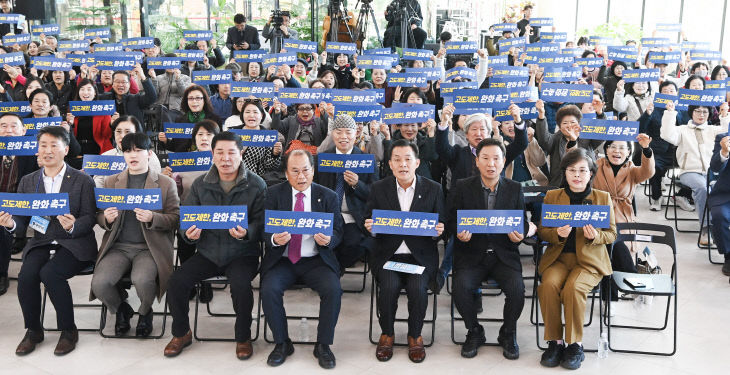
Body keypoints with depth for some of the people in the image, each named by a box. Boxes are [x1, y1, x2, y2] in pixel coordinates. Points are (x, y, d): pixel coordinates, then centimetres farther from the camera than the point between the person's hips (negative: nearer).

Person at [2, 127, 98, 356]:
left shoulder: (82, 181, 2)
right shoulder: (27, 182, 13)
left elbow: (90, 219, -4)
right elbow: (22, 222, 8)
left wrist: (73, 226, -25)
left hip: (74, 245, -3)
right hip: (41, 243, 4)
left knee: (49, 273, -30)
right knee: (26, 275, -25)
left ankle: (68, 330, -10)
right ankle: (33, 330, 0)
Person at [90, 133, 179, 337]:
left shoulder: (166, 184, 6)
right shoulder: (111, 182, 15)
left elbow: (175, 219, 2)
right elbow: (98, 217, 17)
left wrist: (152, 218, -18)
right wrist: (106, 218, -8)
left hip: (150, 247, -3)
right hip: (117, 246, 3)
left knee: (142, 279, -32)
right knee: (99, 282, -23)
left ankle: (145, 312, 5)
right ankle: (121, 310, 13)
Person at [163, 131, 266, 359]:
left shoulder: (256, 185, -2)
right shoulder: (200, 185, 8)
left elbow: (261, 223, -6)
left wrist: (246, 233, -27)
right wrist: (189, 234, -13)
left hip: (241, 253, -3)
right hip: (208, 252, 4)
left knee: (241, 284, -32)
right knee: (176, 281, -16)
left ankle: (243, 338, -4)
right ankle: (181, 333, 11)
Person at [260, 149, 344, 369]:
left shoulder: (328, 196, 5)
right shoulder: (274, 194, 5)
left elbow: (338, 232, 3)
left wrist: (328, 239, -21)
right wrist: (274, 239, -22)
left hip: (316, 260, 0)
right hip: (282, 260, 1)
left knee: (333, 289, -27)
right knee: (269, 289, -26)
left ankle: (323, 345, -5)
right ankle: (282, 343, -3)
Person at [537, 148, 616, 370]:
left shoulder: (603, 198, 7)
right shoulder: (552, 196, 9)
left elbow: (611, 233, 6)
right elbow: (542, 231, 8)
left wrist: (595, 236, -16)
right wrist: (558, 233, -15)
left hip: (590, 260, -2)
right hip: (558, 257, 2)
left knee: (573, 287, -30)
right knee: (548, 285, -28)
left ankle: (575, 344, -12)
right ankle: (555, 341, -12)